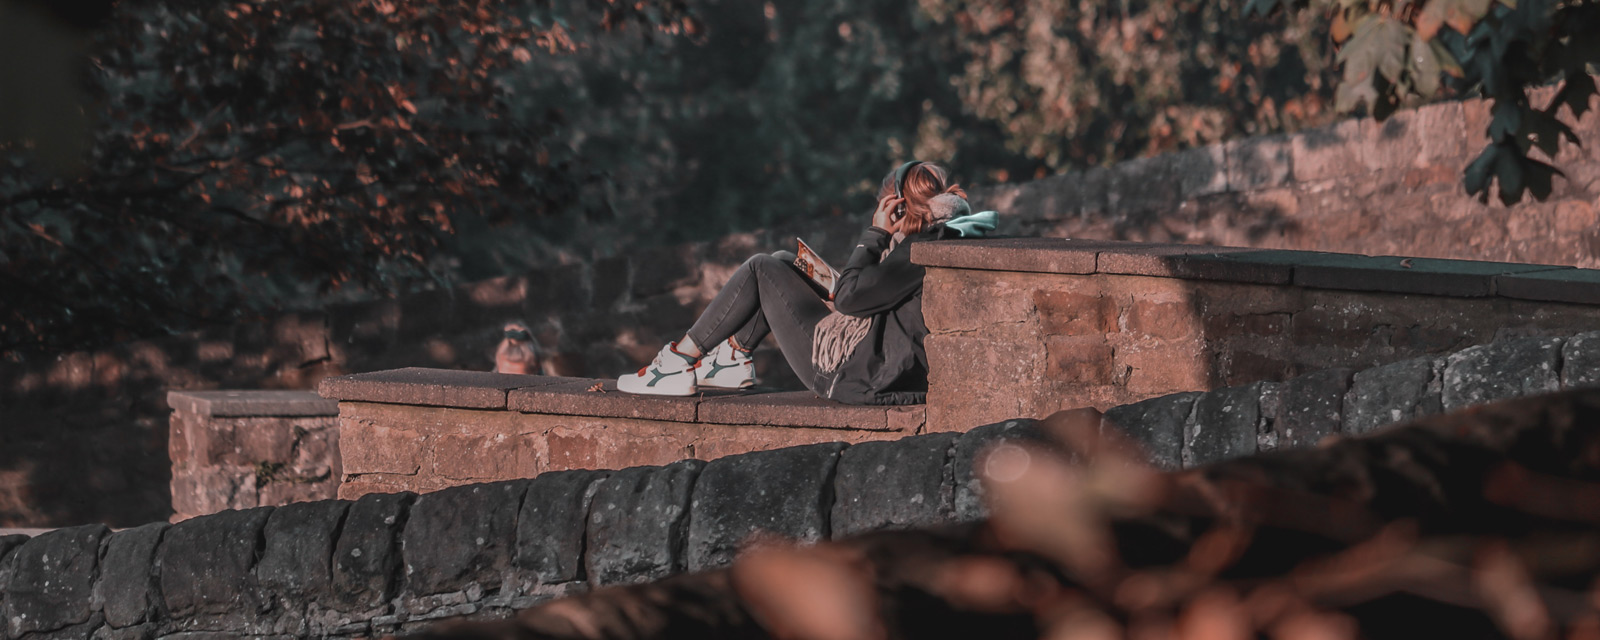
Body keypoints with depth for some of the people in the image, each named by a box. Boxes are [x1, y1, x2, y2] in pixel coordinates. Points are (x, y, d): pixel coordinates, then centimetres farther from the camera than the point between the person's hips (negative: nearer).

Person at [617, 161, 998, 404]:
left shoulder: (924, 247, -24)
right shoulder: (949, 236, 6)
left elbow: (849, 296, -22)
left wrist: (877, 234, -13)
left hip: (858, 376, -10)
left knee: (762, 270, 4)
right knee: (780, 263, 19)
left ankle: (680, 360, 12)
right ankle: (732, 360, 25)